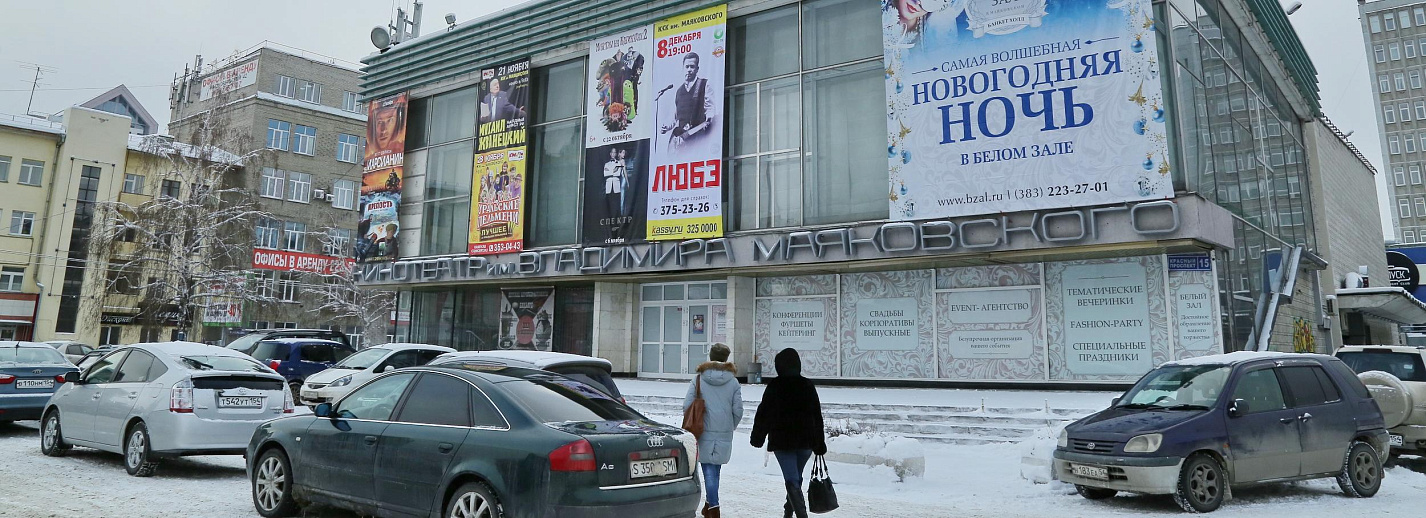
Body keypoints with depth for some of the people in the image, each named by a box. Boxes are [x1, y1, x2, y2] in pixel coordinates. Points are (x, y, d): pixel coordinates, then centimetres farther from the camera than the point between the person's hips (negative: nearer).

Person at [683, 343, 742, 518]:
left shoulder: (698, 380, -1)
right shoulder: (733, 382, 1)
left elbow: (686, 405, -5)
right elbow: (738, 411, 1)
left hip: (704, 433, -2)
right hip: (725, 436, 2)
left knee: (709, 470, 0)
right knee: (715, 469, 14)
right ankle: (710, 504, 23)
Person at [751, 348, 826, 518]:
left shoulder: (774, 386, -8)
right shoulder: (808, 385, 3)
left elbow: (763, 413, -5)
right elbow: (817, 416, 5)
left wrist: (757, 437, 7)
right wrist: (820, 444, 11)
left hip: (782, 441, -4)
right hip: (806, 441, 4)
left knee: (792, 481, -4)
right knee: (796, 478, 20)